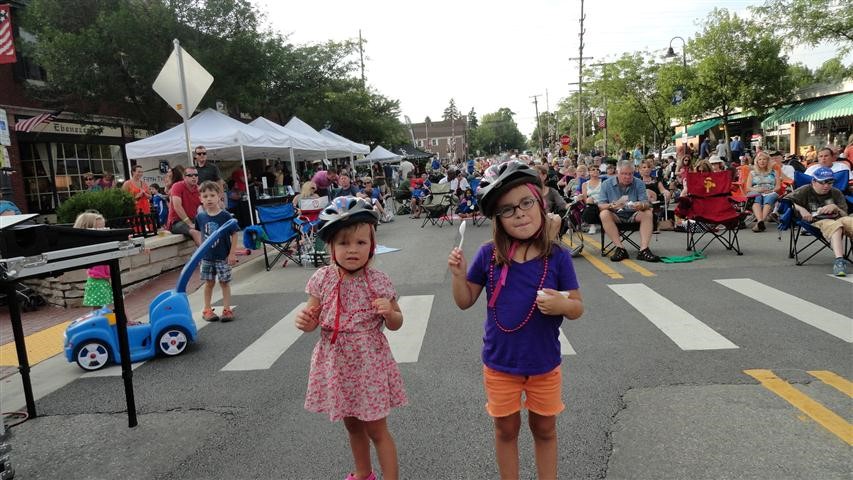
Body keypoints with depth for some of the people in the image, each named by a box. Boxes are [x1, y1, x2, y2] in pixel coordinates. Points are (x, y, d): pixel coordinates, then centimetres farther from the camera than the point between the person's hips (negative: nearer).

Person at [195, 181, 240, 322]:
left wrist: (232, 254, -12)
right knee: (209, 283, 12)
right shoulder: (200, 217, -3)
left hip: (223, 257, -3)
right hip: (207, 256, 3)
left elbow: (234, 235, -10)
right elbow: (202, 234, 11)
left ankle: (227, 309, 14)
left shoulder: (225, 216, -13)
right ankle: (207, 309, 23)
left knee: (224, 283, 5)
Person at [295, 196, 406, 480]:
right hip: (336, 363, 4)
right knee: (352, 425, 23)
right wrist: (305, 322, -19)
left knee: (376, 429, 8)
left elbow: (396, 325, -3)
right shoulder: (322, 280, -7)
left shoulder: (378, 282, -13)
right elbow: (314, 320, 3)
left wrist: (390, 313, -25)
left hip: (369, 362, -4)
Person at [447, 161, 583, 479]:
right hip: (500, 363, 0)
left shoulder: (557, 257, -12)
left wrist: (563, 304, -27)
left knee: (544, 430, 20)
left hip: (544, 365, 0)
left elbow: (577, 308, -5)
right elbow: (466, 301, -1)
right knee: (506, 430, 19)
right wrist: (459, 275, -20)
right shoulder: (488, 255, -11)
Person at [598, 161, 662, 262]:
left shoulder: (639, 183, -2)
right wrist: (612, 205, -35)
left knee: (648, 213, -25)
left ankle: (643, 249, -32)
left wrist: (642, 205, -36)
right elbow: (600, 206, -13)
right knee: (604, 214, -31)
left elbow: (646, 203, -10)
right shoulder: (607, 184, -6)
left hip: (633, 215, 2)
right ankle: (620, 248, -32)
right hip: (615, 216, -1)